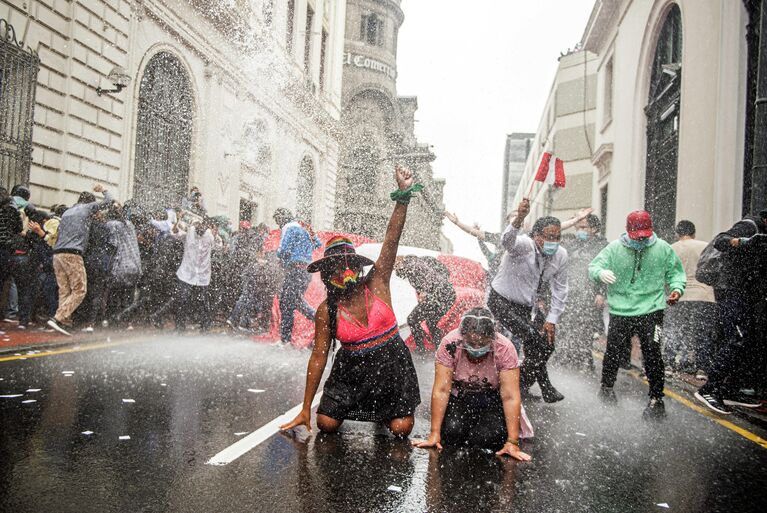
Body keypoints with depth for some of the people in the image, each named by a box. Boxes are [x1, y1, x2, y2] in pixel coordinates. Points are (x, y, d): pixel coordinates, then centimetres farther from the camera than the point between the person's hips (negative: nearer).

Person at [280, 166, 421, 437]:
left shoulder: (377, 282, -7)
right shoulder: (327, 310, -8)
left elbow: (392, 238, -17)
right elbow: (318, 356, -6)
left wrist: (403, 195, -29)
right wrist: (305, 409, -6)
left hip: (391, 364, 0)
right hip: (352, 368, 1)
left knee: (401, 429, -9)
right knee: (326, 424, -8)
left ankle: (384, 411, 28)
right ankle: (349, 405, 27)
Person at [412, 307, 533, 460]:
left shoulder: (505, 349, -24)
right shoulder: (450, 344, -24)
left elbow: (510, 397, -23)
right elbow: (441, 390, -21)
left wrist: (512, 442, -27)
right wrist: (435, 434, -24)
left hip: (491, 399, 0)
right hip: (458, 397, 1)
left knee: (488, 437, -26)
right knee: (451, 432, -26)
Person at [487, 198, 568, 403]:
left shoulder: (561, 255, -7)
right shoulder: (524, 245, -25)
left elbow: (560, 290, 2)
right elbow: (508, 240, -51)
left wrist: (551, 320, -3)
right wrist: (519, 219, -70)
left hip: (528, 305, 7)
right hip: (502, 301, -7)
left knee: (547, 345, 6)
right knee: (533, 338, -19)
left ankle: (522, 382, 28)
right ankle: (545, 387, 1)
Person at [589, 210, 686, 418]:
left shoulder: (662, 248, 2)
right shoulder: (614, 248, -2)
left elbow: (675, 272, 11)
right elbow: (594, 266, -5)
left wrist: (677, 288, -9)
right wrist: (601, 273, -29)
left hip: (651, 310, 0)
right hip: (620, 310, 1)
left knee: (652, 354, -5)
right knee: (613, 351, 10)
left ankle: (656, 399, 9)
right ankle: (607, 387, 34)